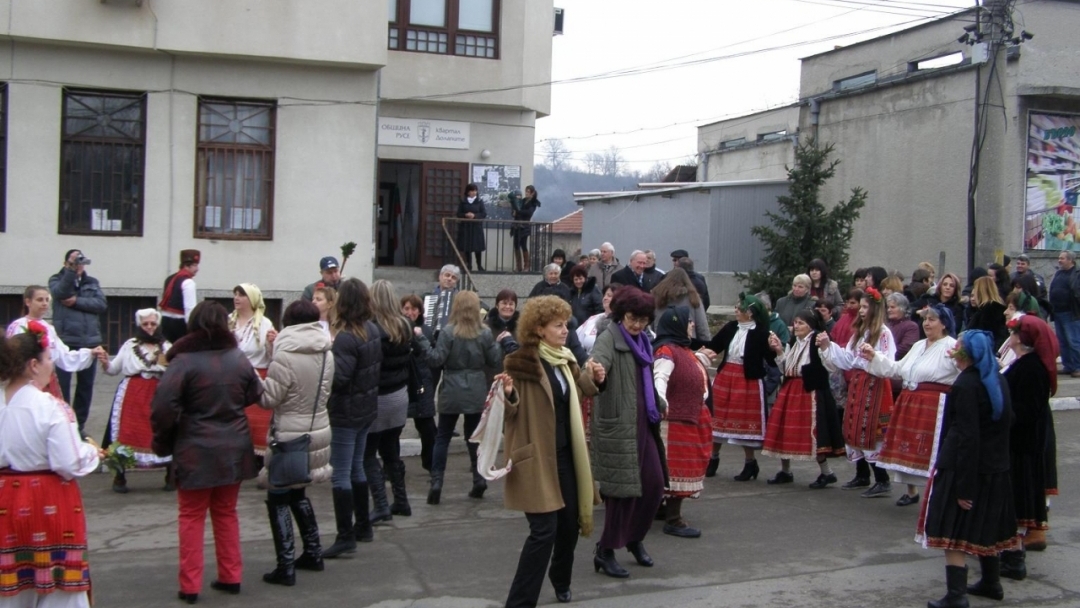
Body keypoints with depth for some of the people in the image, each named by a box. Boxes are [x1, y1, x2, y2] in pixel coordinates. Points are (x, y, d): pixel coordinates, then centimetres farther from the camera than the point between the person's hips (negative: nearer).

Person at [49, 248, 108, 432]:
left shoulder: (92, 282, 14)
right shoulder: (57, 279, 6)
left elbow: (102, 304, 0)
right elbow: (60, 293, -16)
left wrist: (77, 301, -10)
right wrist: (72, 270, -25)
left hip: (89, 341, 3)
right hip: (64, 341, -3)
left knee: (86, 386, 8)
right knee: (61, 385, -6)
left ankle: (79, 425, 18)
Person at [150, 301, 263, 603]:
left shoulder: (183, 362, -15)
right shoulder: (239, 359, 1)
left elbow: (163, 408, -19)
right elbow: (255, 395, 13)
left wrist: (163, 442, -4)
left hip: (196, 452, -4)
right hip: (233, 450, 4)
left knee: (192, 517, 7)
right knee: (226, 512, 18)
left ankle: (190, 586, 9)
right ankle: (231, 577, 23)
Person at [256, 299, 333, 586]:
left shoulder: (285, 357, -18)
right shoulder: (327, 354, 2)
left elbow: (269, 398, -13)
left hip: (289, 436, -7)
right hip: (318, 431, 7)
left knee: (278, 499, 3)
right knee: (297, 492, 23)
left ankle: (285, 568, 0)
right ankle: (313, 553, 26)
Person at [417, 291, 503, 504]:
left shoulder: (448, 332, -10)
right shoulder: (485, 333, -1)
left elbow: (436, 360, -14)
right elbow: (494, 361, 4)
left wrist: (421, 340, -9)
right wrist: (498, 343, 20)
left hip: (451, 392, -2)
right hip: (476, 393, 2)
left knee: (442, 438, 5)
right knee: (475, 436, 14)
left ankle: (436, 481, -2)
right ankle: (479, 478, 9)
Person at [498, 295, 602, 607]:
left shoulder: (564, 359, 9)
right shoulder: (521, 363, -14)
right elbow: (512, 412, -14)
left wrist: (590, 379, 8)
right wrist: (508, 395, -34)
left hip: (566, 453, 8)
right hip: (537, 456, -7)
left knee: (570, 522, 15)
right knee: (544, 529, -9)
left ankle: (561, 582, 39)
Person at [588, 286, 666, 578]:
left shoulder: (642, 340, 13)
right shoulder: (609, 338, -12)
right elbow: (598, 360, -35)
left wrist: (659, 405, 32)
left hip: (643, 423, 8)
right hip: (617, 425, -8)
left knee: (653, 483, 9)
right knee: (622, 488, -3)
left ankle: (635, 538, 29)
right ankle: (605, 552, 10)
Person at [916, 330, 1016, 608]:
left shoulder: (965, 385, -19)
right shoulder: (998, 381, 6)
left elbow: (967, 437, -21)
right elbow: (1006, 422, 14)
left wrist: (963, 484, -20)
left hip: (963, 468, -8)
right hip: (995, 468, 8)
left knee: (953, 532, -3)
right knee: (984, 528, 21)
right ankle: (991, 582, 33)